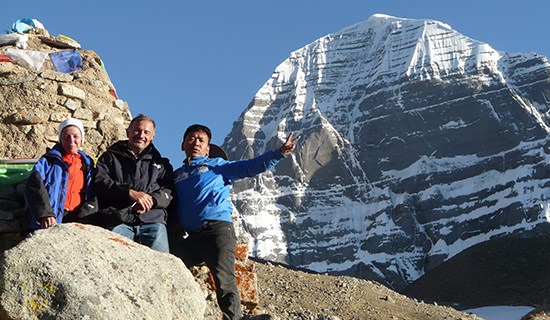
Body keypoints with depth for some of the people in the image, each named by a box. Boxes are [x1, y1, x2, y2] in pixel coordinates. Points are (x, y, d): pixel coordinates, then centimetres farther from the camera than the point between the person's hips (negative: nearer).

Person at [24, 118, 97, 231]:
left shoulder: (87, 164, 24)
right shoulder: (48, 161, 15)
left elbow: (92, 196, 15)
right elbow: (34, 187, -2)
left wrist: (85, 217, -6)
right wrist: (45, 214, -19)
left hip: (77, 218, 3)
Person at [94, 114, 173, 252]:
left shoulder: (161, 163, 29)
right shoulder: (111, 156, 23)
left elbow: (168, 191, 15)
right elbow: (100, 182, 6)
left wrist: (151, 200, -8)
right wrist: (130, 193, -9)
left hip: (153, 220, 1)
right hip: (118, 220, -1)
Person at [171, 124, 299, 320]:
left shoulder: (217, 165, 16)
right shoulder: (176, 175, 28)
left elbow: (252, 166, 7)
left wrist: (280, 153, -5)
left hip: (218, 230, -4)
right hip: (189, 237, 4)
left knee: (225, 283, -17)